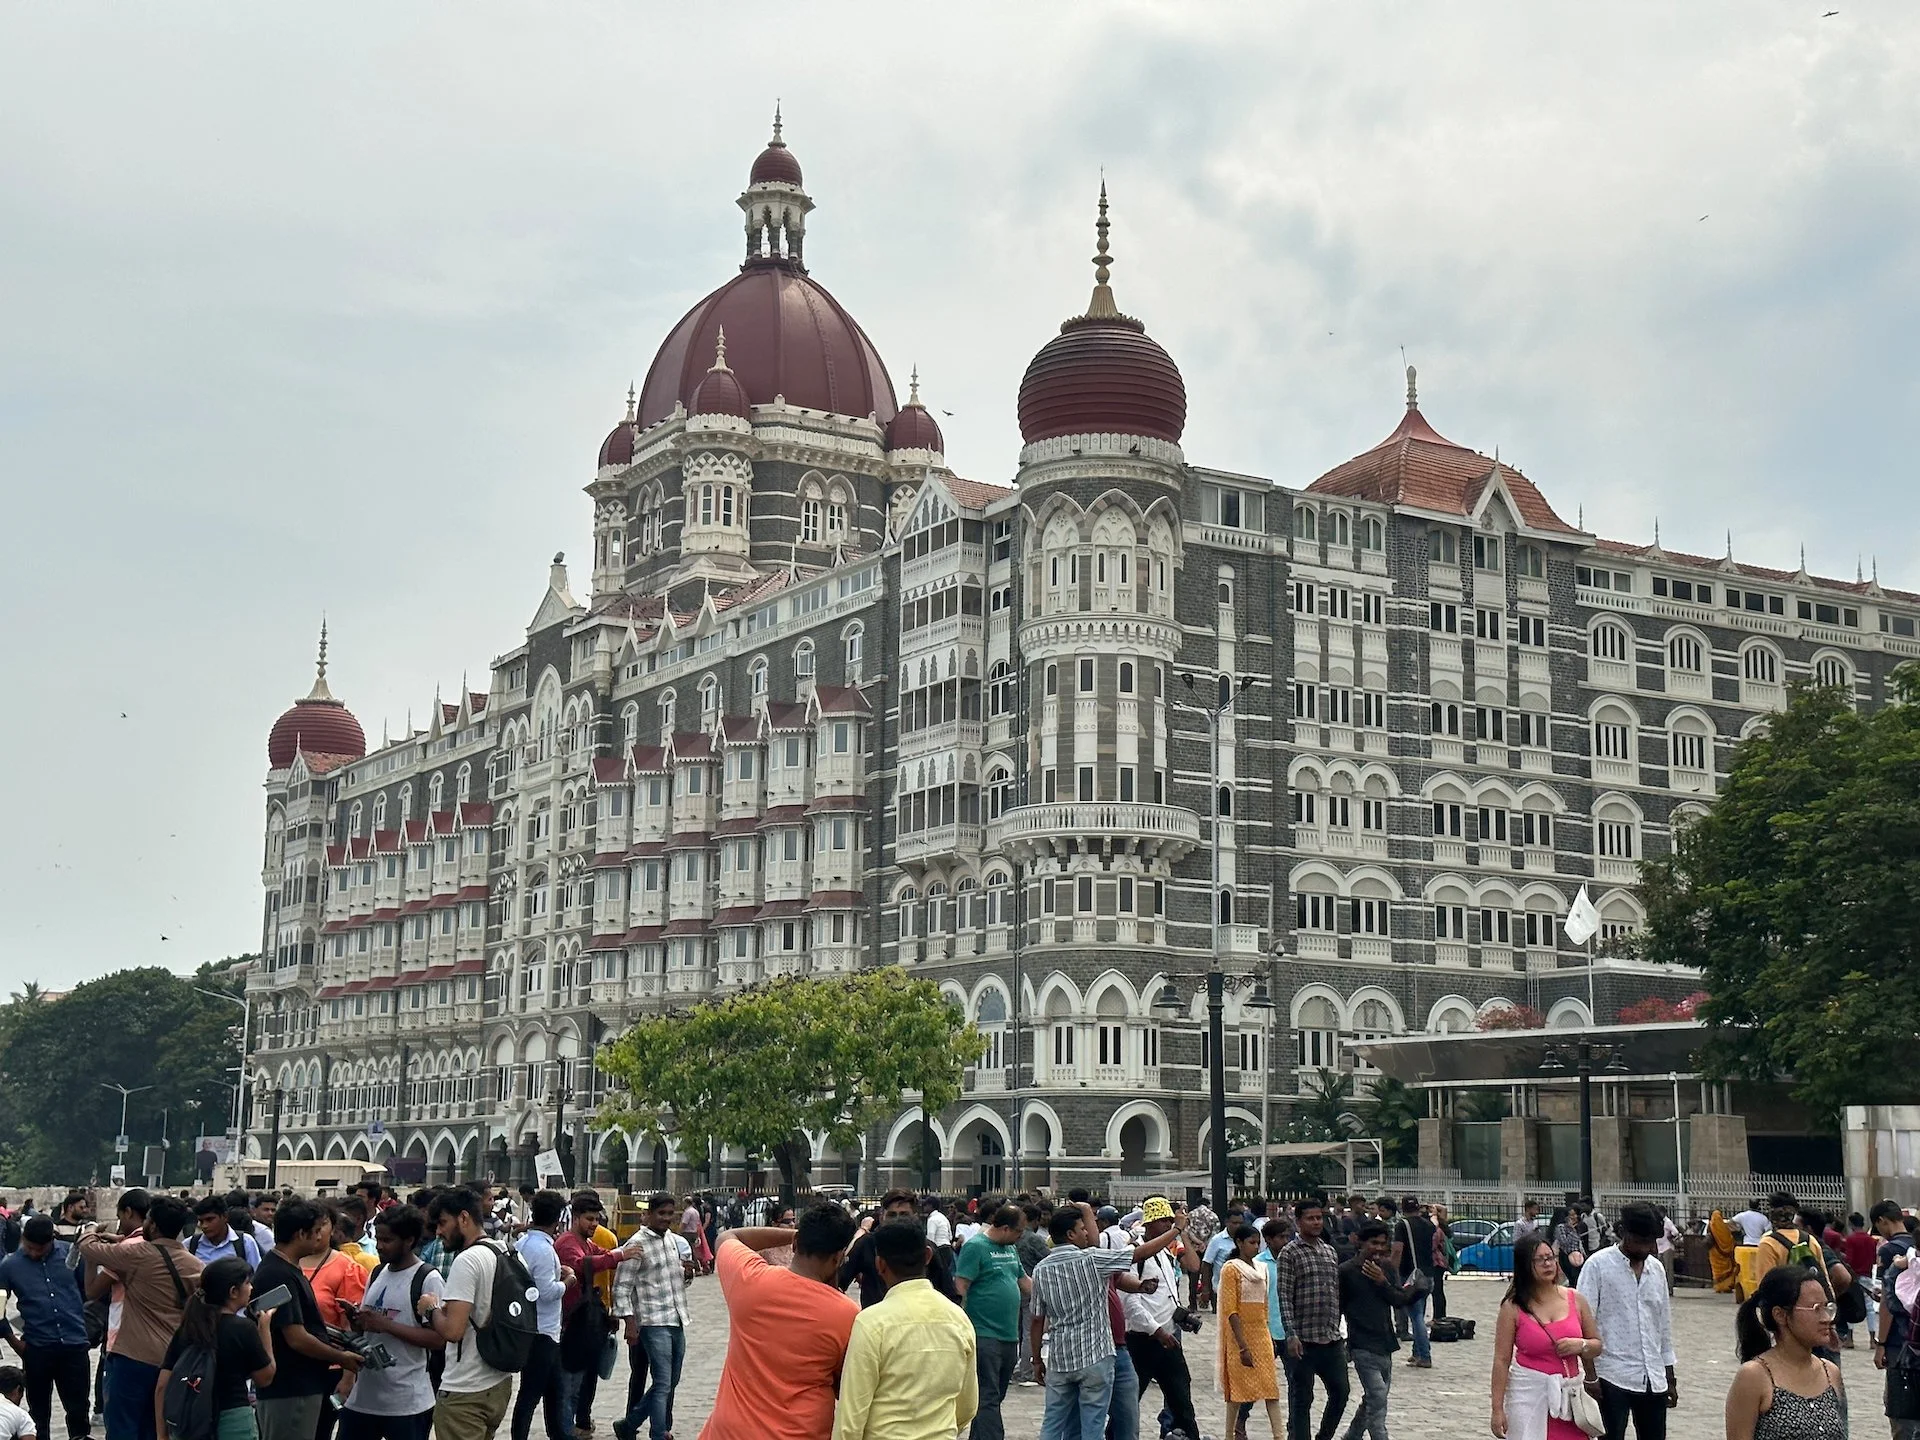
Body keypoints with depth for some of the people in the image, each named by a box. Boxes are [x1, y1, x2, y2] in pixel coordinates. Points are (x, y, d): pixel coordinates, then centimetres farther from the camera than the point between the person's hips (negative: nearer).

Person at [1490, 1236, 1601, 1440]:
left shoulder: (1575, 1299, 6)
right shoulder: (1513, 1307, -4)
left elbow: (1597, 1345, 15)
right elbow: (1502, 1360, -4)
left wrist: (1580, 1345, -8)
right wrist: (1498, 1409, -8)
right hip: (1529, 1392, -3)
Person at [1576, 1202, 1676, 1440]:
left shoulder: (1656, 1269, 10)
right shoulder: (1598, 1265, -7)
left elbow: (1664, 1324, 17)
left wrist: (1670, 1378, 17)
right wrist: (1590, 1375, -14)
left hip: (1653, 1378, 5)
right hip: (1613, 1376, -5)